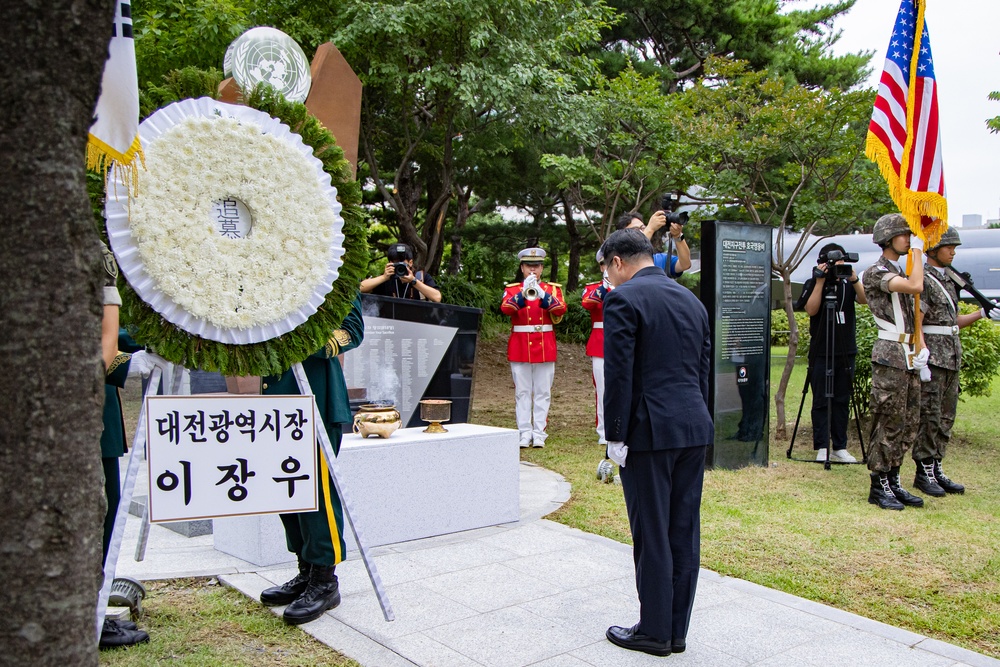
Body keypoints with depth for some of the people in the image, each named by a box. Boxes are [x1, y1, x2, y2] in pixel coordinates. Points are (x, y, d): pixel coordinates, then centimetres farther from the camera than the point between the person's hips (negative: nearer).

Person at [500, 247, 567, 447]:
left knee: (543, 392, 2)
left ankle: (539, 433, 7)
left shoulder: (553, 288, 8)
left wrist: (542, 294, -27)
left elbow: (561, 309, -12)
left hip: (545, 348, 0)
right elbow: (506, 309, -14)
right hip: (520, 348, 0)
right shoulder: (512, 289, 6)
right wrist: (523, 293, -29)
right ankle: (524, 433, 6)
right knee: (522, 392, 1)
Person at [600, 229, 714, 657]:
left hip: (650, 430, -7)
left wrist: (615, 438, -8)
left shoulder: (623, 299, -9)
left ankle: (654, 631, 15)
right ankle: (677, 629, 23)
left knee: (651, 534, 3)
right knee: (684, 531, 12)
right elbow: (703, 370, 16)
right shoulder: (691, 300, 15)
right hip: (695, 429, 8)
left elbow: (619, 374, -14)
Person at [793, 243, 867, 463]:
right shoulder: (812, 283, 2)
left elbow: (864, 300, -8)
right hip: (820, 352, -3)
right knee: (821, 401, -1)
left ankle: (840, 448, 12)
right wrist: (820, 282, -16)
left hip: (846, 351, 3)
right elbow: (811, 310, -13)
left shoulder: (848, 283, 9)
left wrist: (854, 279, -21)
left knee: (842, 401, 6)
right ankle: (822, 448, 3)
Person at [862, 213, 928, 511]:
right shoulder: (875, 273, -9)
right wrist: (918, 249, -11)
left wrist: (920, 347, 7)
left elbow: (912, 315, 21)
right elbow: (916, 286, -23)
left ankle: (893, 482, 18)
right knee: (889, 423, -7)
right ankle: (879, 486, 1)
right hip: (890, 356, -9)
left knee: (908, 424, 10)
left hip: (909, 357, 9)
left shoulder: (901, 272, 20)